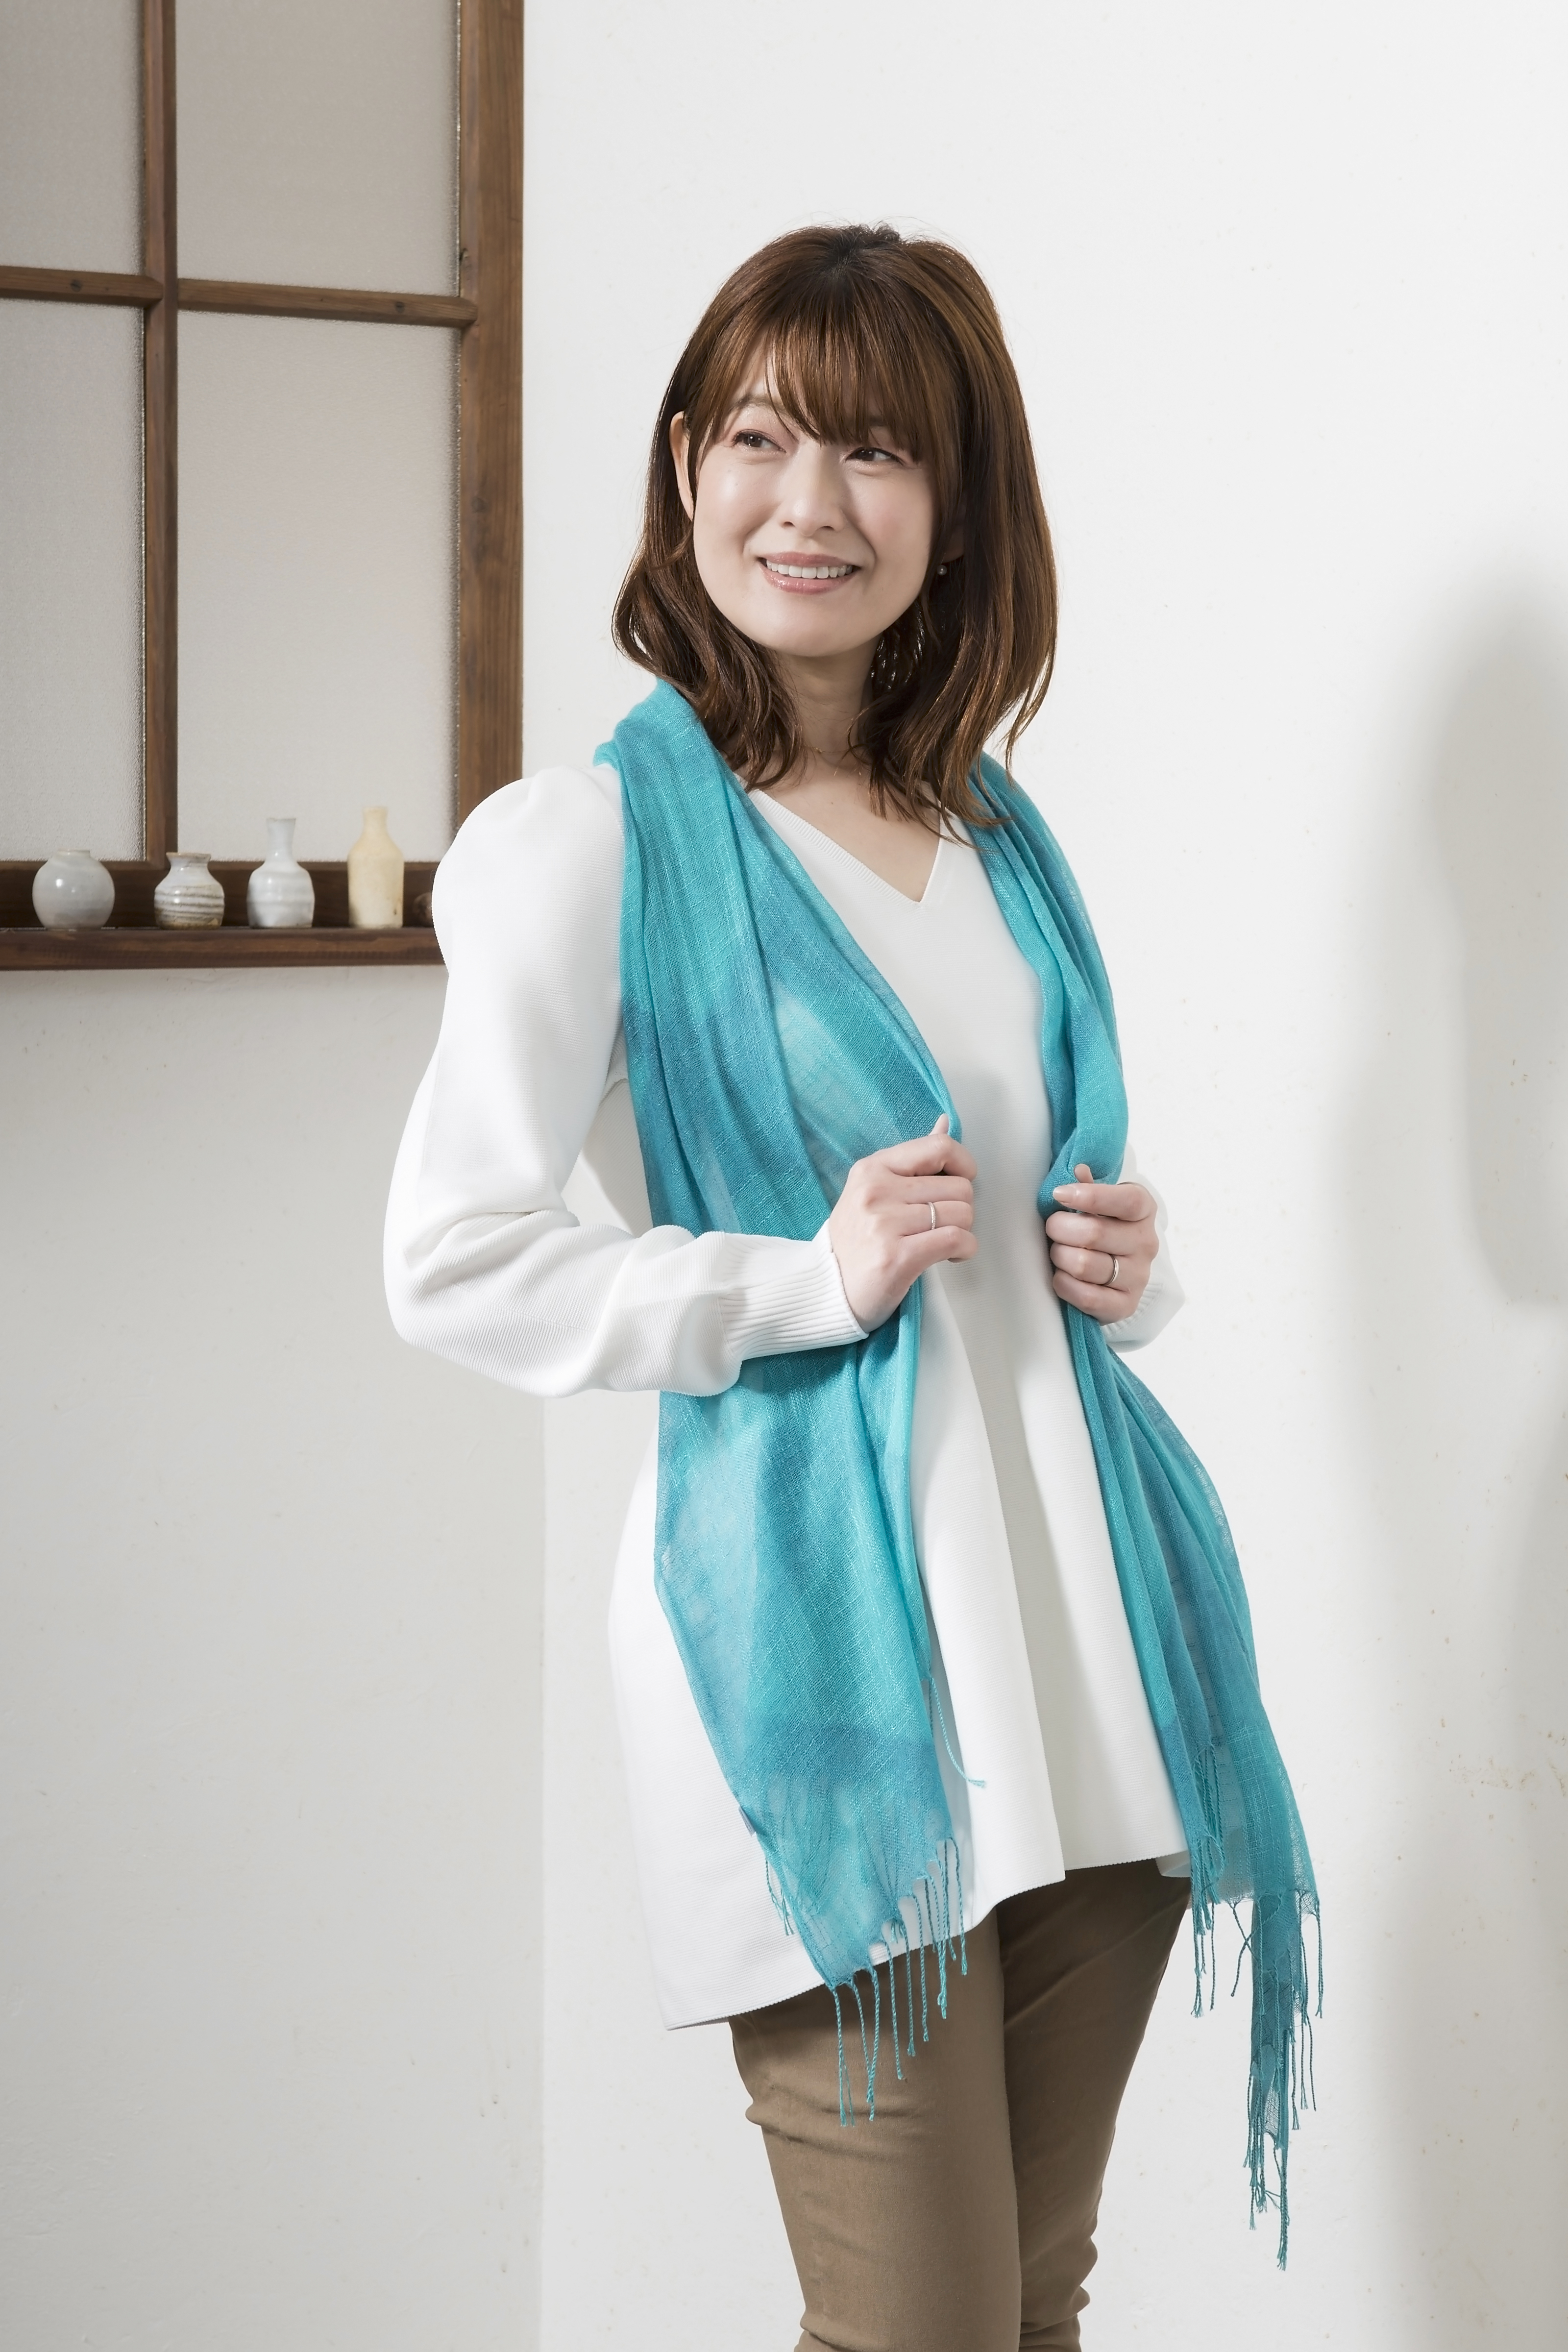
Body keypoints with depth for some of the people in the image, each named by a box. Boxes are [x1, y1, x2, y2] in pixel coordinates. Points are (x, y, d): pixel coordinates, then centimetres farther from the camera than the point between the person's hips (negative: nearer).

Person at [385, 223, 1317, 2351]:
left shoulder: (1002, 837, 13)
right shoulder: (592, 839, -6)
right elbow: (456, 1261, -9)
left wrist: (1132, 1266, 3)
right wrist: (805, 1280, -16)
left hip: (1083, 1614, 6)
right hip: (822, 1625, -6)